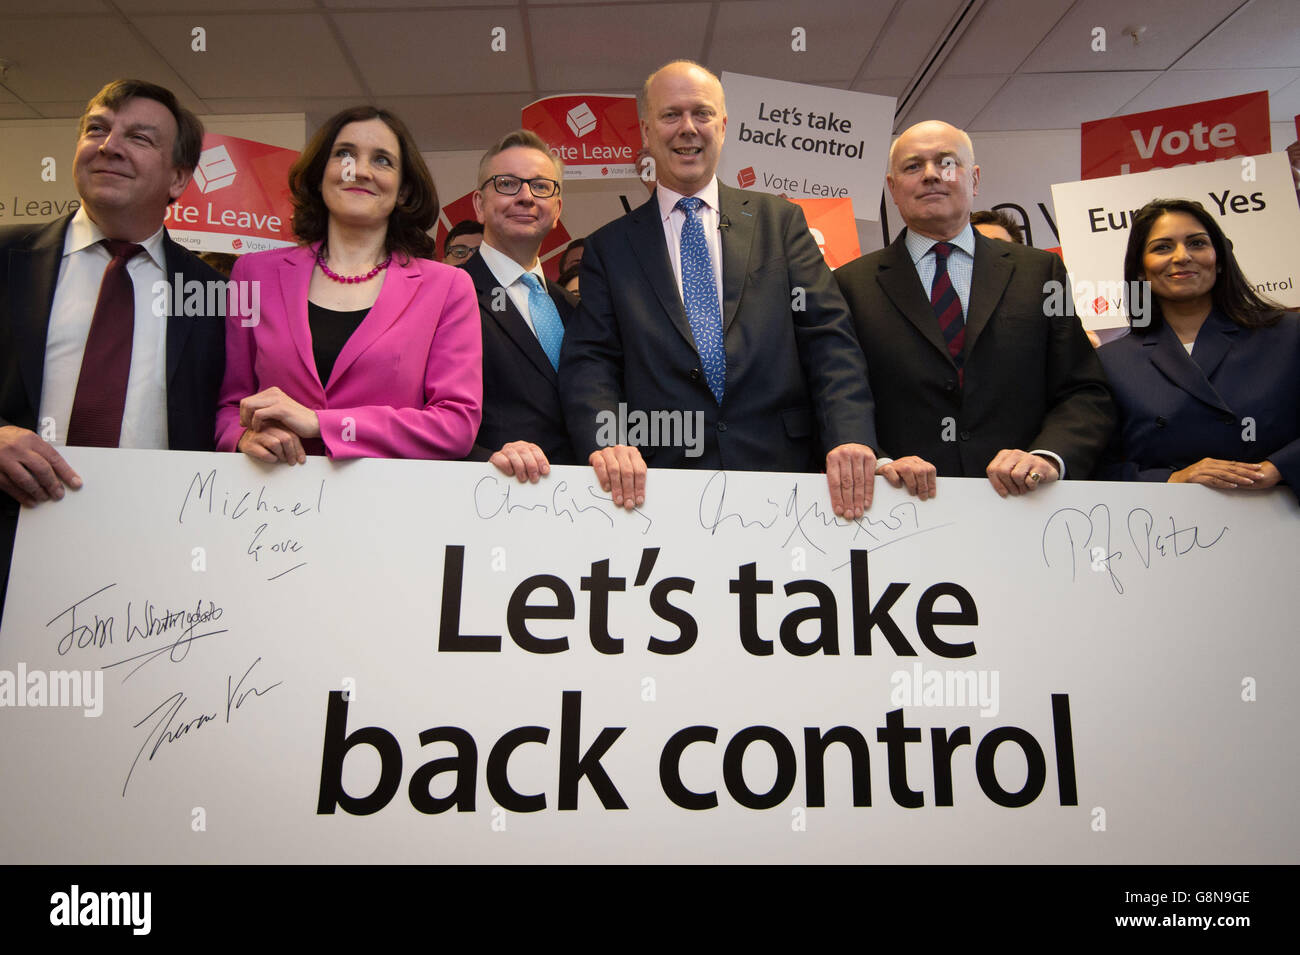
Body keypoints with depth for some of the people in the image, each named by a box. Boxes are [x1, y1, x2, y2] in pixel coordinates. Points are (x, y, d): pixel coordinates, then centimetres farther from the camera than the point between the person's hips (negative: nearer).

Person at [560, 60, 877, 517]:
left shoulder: (780, 220, 13)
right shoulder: (609, 248, 12)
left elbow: (828, 338, 4)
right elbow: (588, 361, 3)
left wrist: (850, 437, -13)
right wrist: (605, 440, -18)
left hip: (781, 467, 1)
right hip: (660, 485, 0)